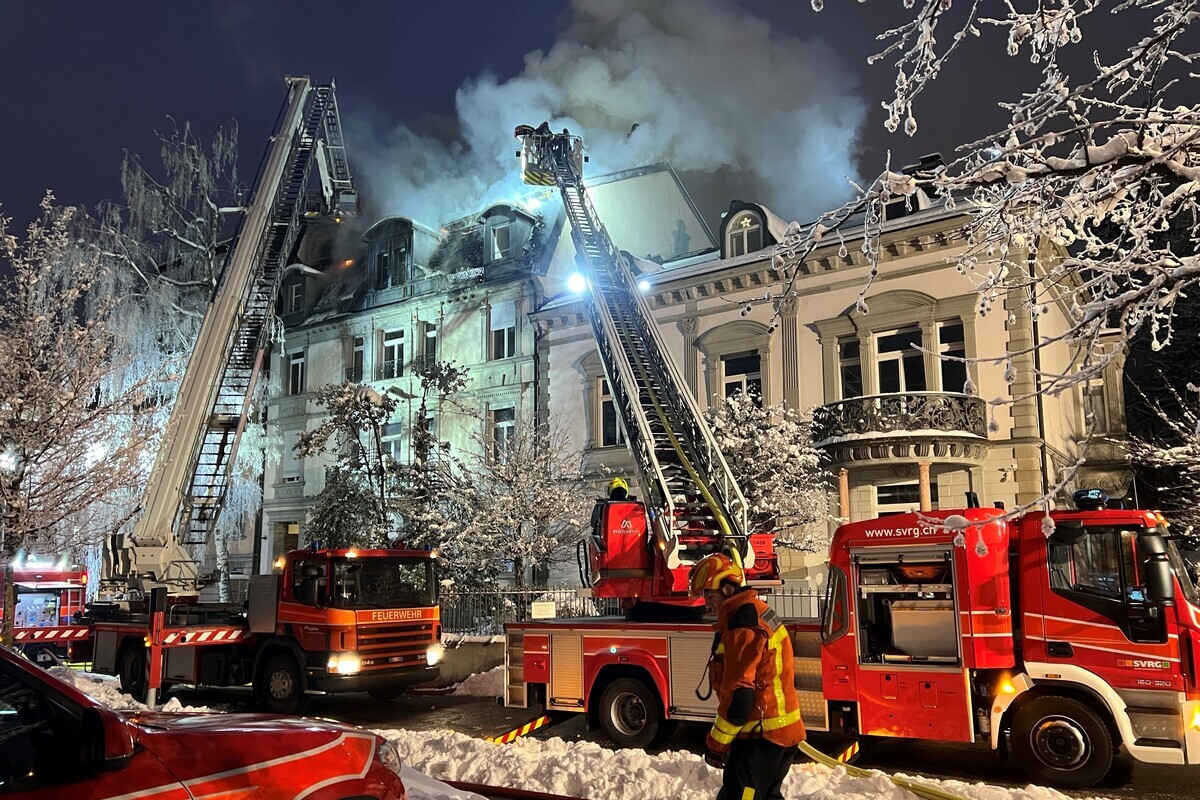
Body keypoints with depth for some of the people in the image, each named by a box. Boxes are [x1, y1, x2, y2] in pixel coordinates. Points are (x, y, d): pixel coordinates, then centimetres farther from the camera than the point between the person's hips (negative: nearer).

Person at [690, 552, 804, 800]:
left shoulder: (743, 624, -20)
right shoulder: (759, 612, 12)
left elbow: (739, 694, -22)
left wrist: (716, 744, -14)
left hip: (760, 736, -11)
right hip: (782, 731, 11)